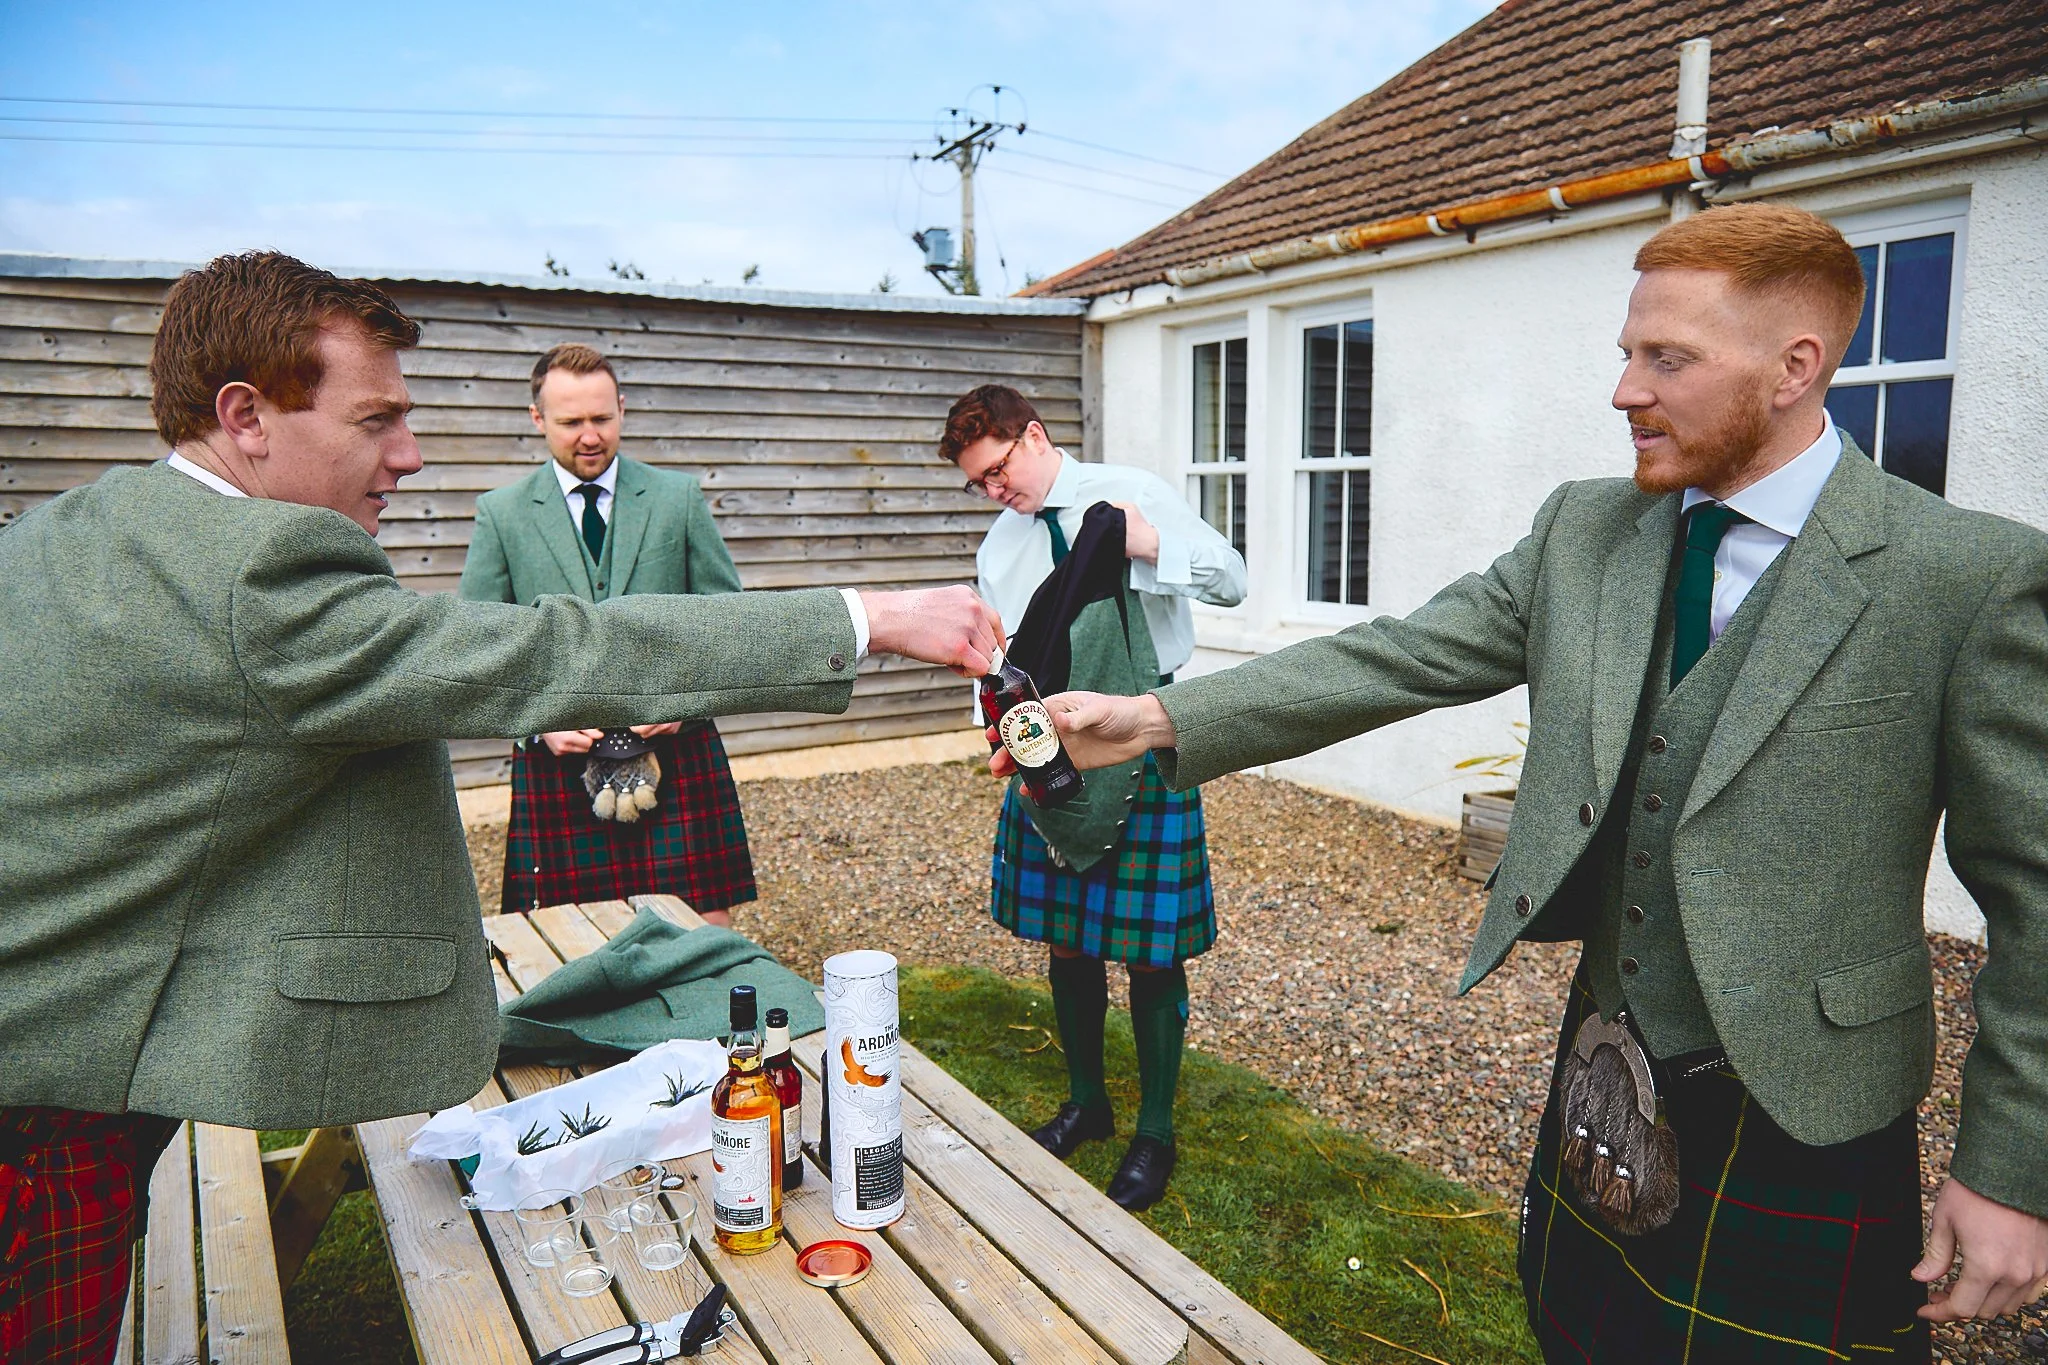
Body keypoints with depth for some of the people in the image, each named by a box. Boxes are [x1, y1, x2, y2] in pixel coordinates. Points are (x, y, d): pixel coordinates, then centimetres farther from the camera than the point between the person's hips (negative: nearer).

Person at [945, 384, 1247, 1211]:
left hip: (1145, 742, -5)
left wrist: (1151, 545, -19)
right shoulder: (1000, 546, 11)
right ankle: (1085, 1102, 35)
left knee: (1150, 949, 0)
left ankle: (1155, 1134, 19)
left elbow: (1232, 580, -2)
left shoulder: (1132, 494, -2)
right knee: (1065, 939, 13)